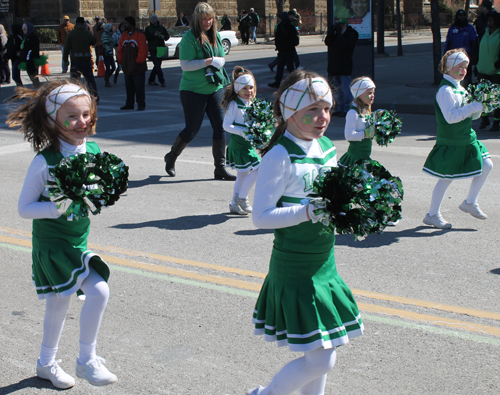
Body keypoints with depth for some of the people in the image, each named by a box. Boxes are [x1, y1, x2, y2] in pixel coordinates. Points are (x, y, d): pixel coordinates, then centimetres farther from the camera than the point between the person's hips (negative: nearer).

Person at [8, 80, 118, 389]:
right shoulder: (45, 162, -19)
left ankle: (47, 364, 30)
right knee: (99, 290, -13)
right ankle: (87, 361, 4)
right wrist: (59, 208, -28)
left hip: (79, 240, 6)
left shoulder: (93, 151, -3)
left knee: (58, 305, 12)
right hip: (51, 243, -6)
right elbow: (24, 208, -14)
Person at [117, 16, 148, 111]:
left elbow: (143, 50, -13)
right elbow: (120, 49, 16)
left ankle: (141, 105, 4)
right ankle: (129, 104, 20)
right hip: (127, 68, 6)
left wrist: (138, 61, -14)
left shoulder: (139, 34, -8)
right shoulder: (124, 35, 12)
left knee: (139, 87, -3)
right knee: (129, 87, 12)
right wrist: (121, 61, 7)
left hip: (137, 68, -6)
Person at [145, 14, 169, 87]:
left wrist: (163, 36, -11)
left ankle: (151, 80, 21)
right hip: (153, 50, -4)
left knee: (157, 65, 9)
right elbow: (146, 38, -7)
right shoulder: (148, 28, 3)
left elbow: (167, 36, 11)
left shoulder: (161, 28, 11)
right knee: (157, 65, -12)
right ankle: (162, 81, -14)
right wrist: (154, 35, -19)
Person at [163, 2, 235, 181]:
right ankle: (171, 157, 27)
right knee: (192, 129, 1)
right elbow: (185, 65, -17)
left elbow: (221, 58, 16)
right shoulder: (189, 38, -12)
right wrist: (208, 61, -22)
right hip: (193, 91, -6)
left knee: (220, 126, -2)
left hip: (215, 88, 6)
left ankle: (220, 168, 5)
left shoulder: (216, 35, 8)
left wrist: (218, 62, -4)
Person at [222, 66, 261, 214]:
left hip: (248, 145, 8)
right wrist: (243, 132, -24)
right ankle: (241, 198, 0)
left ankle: (235, 205, 24)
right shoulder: (234, 104, -13)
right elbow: (227, 125, -16)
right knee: (257, 169, -13)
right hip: (238, 145, -8)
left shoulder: (250, 103, 11)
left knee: (242, 175, 14)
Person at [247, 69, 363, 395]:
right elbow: (261, 216, -19)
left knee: (320, 357, 14)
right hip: (294, 271, -7)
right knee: (320, 361, -5)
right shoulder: (280, 156, -17)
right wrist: (310, 212, -27)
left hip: (325, 266, 8)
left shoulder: (327, 146, 6)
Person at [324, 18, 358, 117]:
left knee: (346, 88, -7)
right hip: (334, 66, 8)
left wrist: (339, 34, -20)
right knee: (337, 88, 13)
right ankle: (340, 108, 22)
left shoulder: (351, 34, -6)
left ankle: (347, 109, -2)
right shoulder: (336, 34, 14)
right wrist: (330, 33, -8)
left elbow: (345, 45, -21)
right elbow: (327, 42, 5)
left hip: (344, 67, -8)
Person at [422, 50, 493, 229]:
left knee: (486, 166, 9)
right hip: (450, 142, -9)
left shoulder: (460, 88, 13)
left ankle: (470, 202, 22)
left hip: (466, 139, 9)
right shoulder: (445, 90, -16)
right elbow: (451, 116, -27)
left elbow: (471, 115, 18)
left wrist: (478, 107, -2)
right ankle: (433, 214, 10)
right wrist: (473, 107, -23)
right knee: (447, 177, -2)